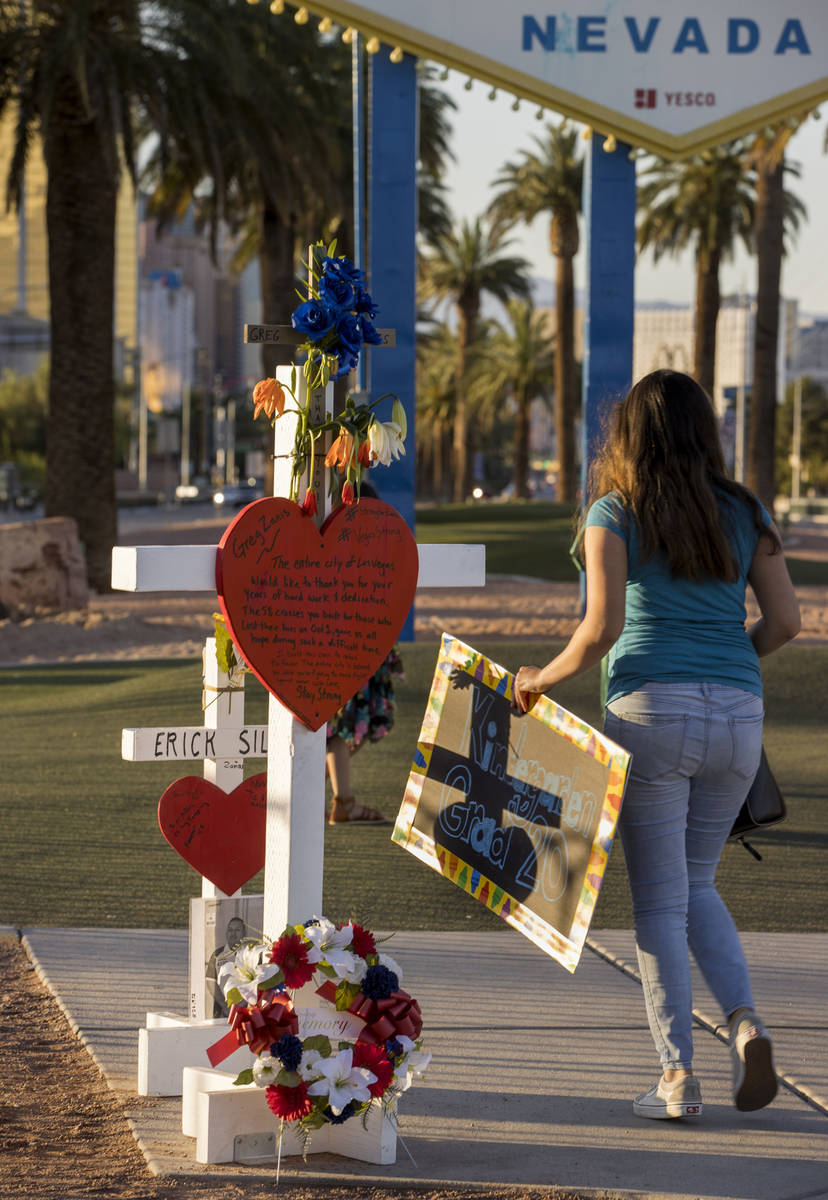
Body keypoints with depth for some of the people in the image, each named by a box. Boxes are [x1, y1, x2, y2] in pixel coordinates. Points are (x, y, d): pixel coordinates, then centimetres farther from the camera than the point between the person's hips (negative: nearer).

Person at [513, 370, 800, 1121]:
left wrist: (543, 679, 7)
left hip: (653, 711, -4)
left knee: (659, 899, 4)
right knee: (696, 884, 19)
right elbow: (785, 621, 6)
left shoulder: (616, 515, 0)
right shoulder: (744, 515, 11)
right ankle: (745, 1022, -3)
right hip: (737, 718, 4)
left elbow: (601, 629, -9)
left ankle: (678, 1077, 1)